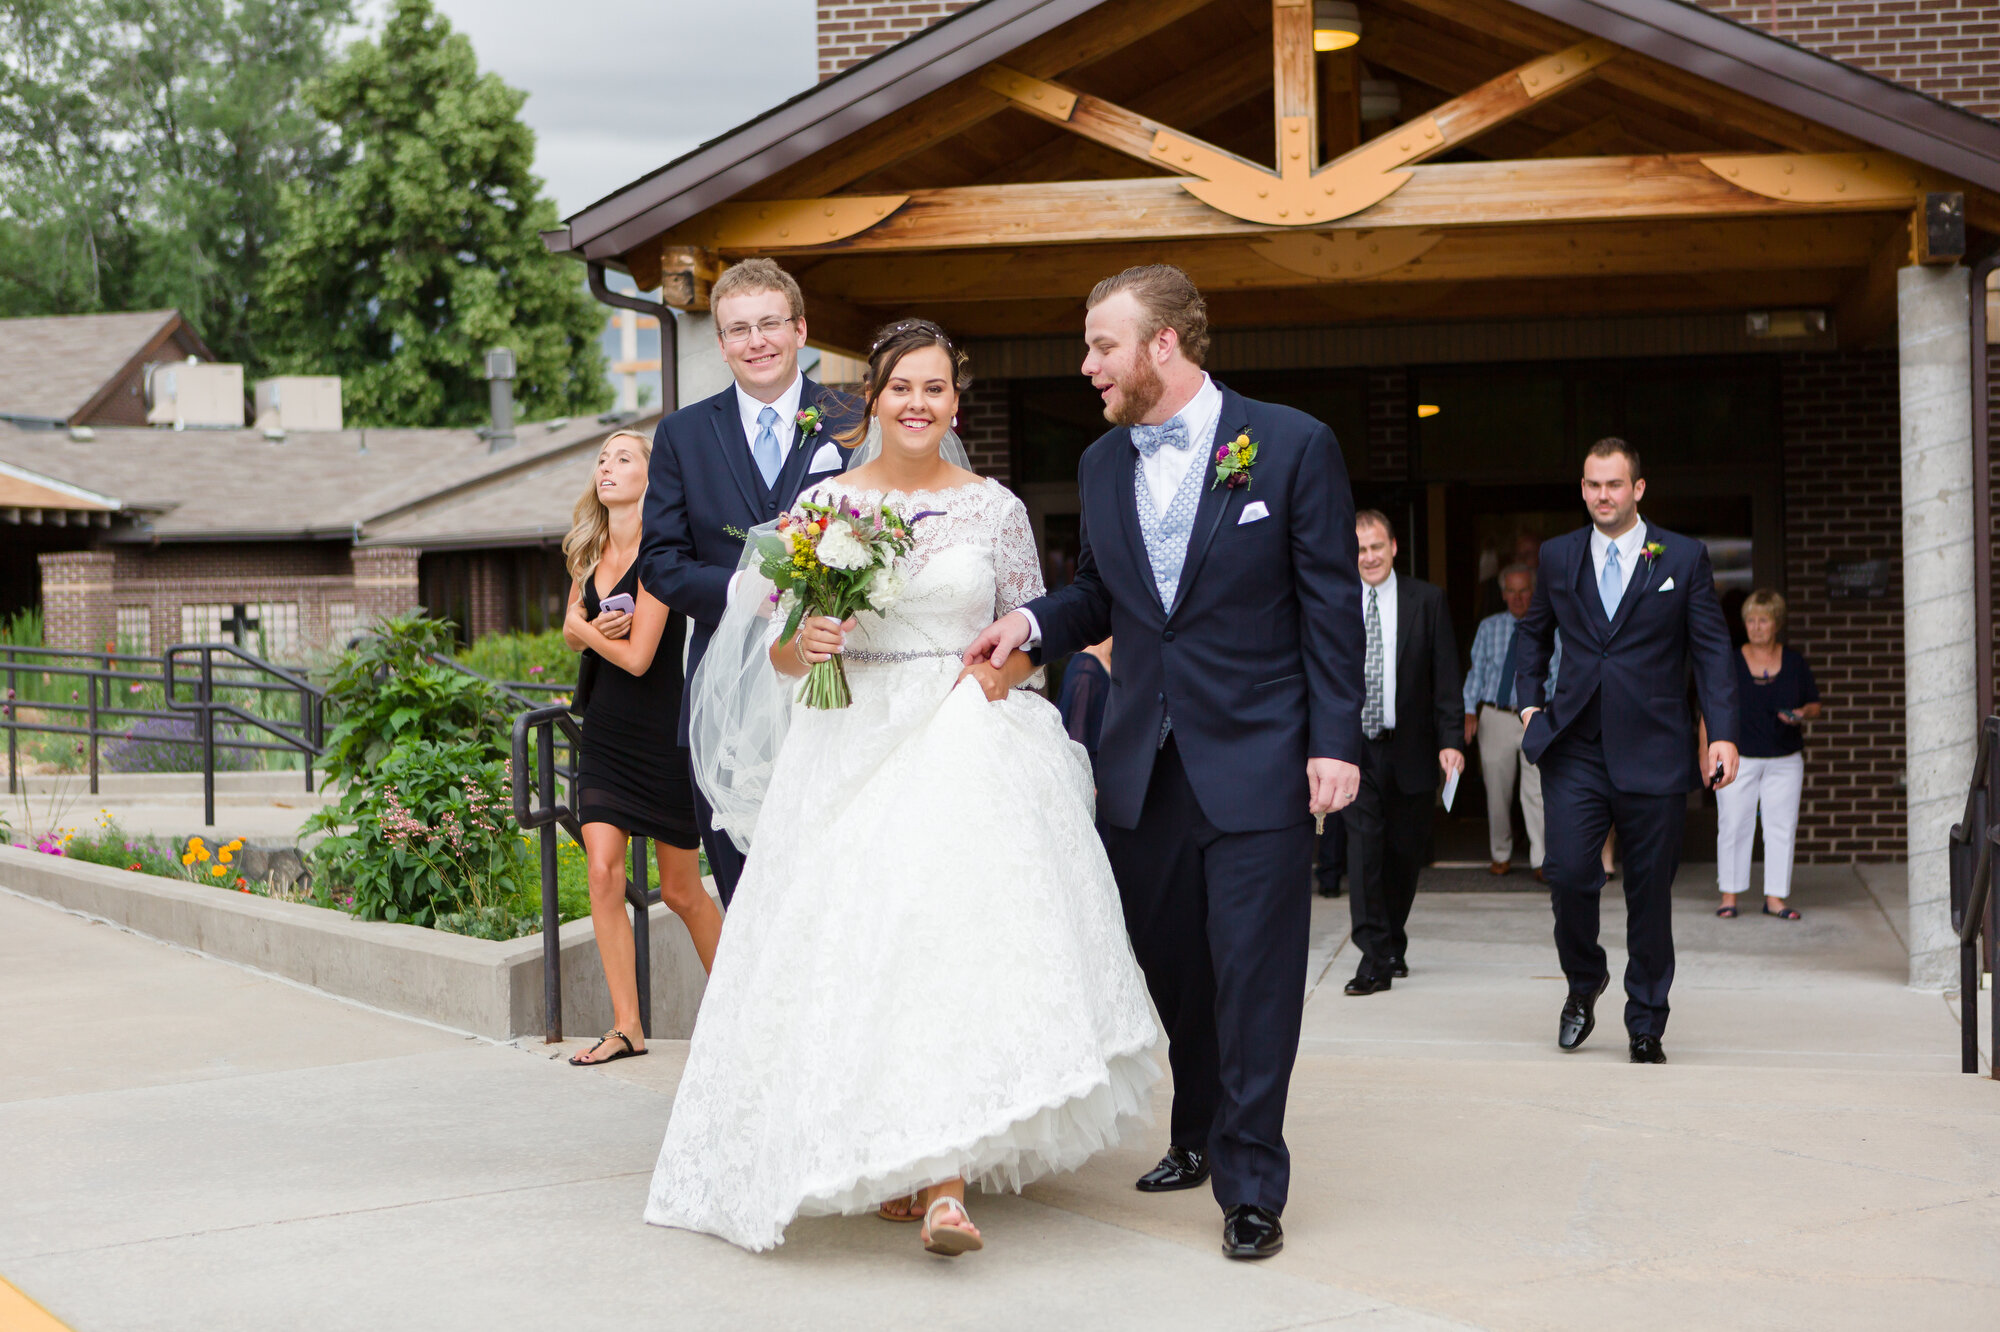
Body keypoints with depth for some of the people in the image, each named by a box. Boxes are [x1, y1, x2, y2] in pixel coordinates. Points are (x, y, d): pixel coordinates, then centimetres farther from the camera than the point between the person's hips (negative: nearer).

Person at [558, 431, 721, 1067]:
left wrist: (589, 631, -1)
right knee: (603, 873, -5)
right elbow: (572, 629, 17)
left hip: (662, 732, -6)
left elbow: (637, 656, -18)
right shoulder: (590, 551, 6)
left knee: (680, 890, 5)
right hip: (606, 732, 6)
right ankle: (626, 1026, 3)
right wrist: (592, 627, -6)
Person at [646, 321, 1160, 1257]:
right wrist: (804, 644, -14)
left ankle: (944, 1181, -16)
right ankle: (885, 1161, 15)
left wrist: (1004, 668, -8)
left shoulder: (994, 508, 7)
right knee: (855, 950, -2)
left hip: (966, 749, -1)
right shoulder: (823, 505, 7)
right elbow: (777, 648, 8)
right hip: (852, 750, 1)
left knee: (957, 934, -15)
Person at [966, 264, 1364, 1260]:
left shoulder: (1292, 446, -5)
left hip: (1257, 762, -5)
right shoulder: (1102, 465, 10)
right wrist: (1032, 622, -1)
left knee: (1253, 978, -3)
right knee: (1170, 965, 13)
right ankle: (1200, 1135, 32)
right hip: (1141, 765, 5)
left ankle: (1250, 1185, 5)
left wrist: (1335, 742, -10)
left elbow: (1330, 605, -6)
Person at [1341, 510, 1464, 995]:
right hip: (1355, 748, -1)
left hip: (1410, 749, 1)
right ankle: (1374, 958, -12)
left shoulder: (1427, 601, 3)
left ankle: (1393, 945, 29)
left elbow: (1446, 677, 1)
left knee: (1404, 854, 10)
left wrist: (1450, 740, -7)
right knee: (1364, 846, -13)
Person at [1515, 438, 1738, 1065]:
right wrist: (1530, 702, 13)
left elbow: (1712, 649, 2)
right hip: (1574, 750, 1)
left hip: (1652, 751, -1)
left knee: (1651, 894, 3)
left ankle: (1646, 1026, 16)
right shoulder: (1557, 556, 10)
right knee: (1568, 874, -11)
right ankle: (1584, 982, 17)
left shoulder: (1684, 557, 3)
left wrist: (1722, 734, -8)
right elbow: (1534, 631, 25)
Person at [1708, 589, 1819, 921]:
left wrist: (1802, 714, -10)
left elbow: (1815, 707, 13)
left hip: (1785, 760, 2)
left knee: (1782, 827, 1)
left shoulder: (1795, 663, 8)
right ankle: (1729, 896, 6)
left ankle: (1775, 897, 9)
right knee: (1734, 825, -3)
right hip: (1738, 757, -2)